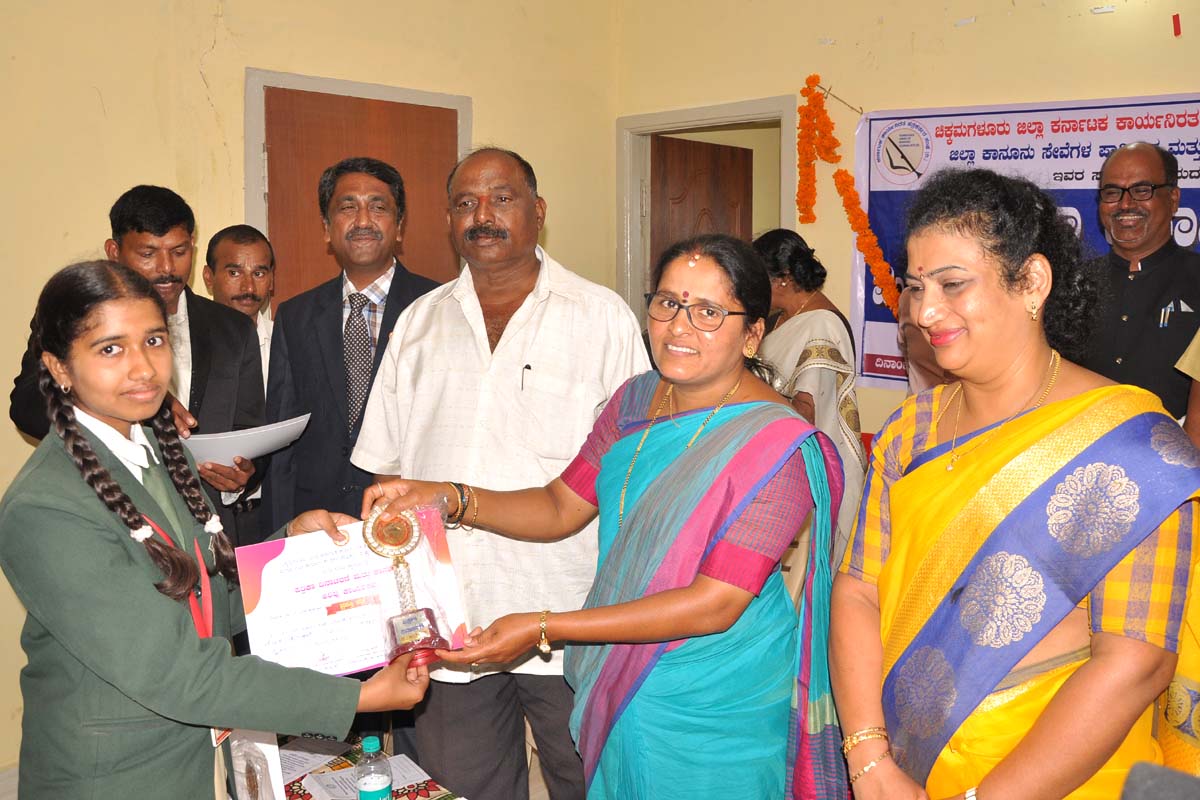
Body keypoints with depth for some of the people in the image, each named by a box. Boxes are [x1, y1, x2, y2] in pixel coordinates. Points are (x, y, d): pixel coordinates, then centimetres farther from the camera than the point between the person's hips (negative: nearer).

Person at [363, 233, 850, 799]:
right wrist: (448, 498, -12)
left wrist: (543, 629, -26)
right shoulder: (635, 401, 0)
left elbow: (715, 606, -25)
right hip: (619, 691, 6)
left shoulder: (775, 445, -21)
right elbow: (560, 507, 5)